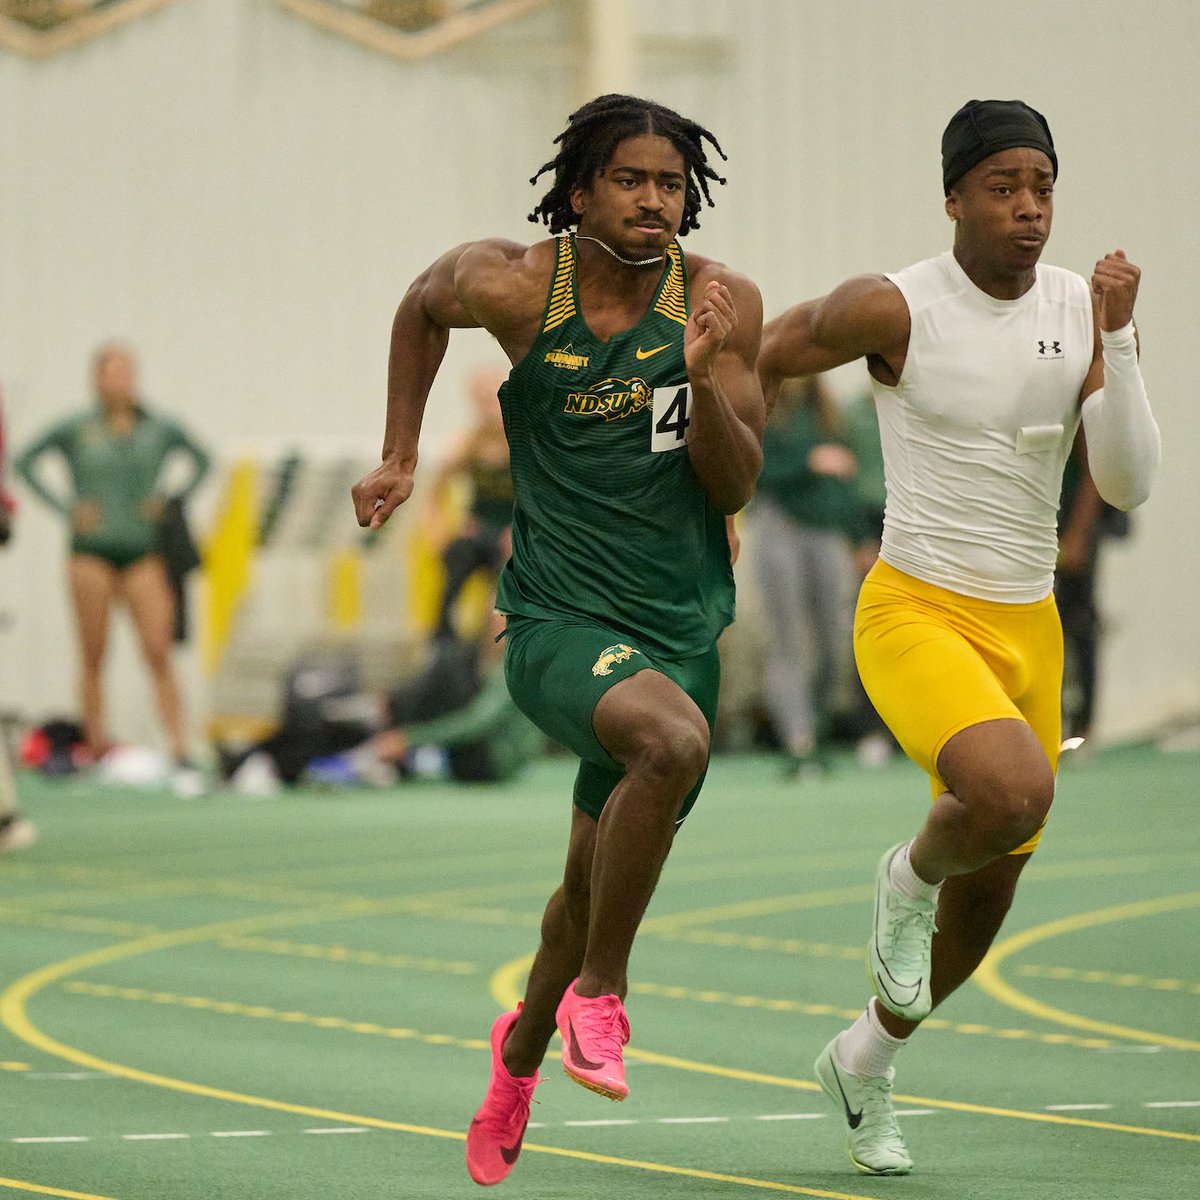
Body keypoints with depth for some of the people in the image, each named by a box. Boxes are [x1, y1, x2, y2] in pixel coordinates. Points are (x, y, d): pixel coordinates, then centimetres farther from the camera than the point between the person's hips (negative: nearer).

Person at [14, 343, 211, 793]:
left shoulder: (160, 429, 5)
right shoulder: (75, 430, 0)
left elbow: (201, 460, 21)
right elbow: (24, 462, 8)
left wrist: (173, 499, 6)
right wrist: (65, 507, -1)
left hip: (144, 552, 1)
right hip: (93, 551, -1)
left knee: (159, 654, -9)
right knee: (93, 658, 3)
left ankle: (181, 756, -13)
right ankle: (97, 752, 9)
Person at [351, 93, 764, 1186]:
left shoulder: (722, 304, -5)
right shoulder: (511, 287, -9)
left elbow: (735, 488, -4)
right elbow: (421, 308, 15)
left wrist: (704, 378, -21)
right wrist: (400, 460, 13)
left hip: (682, 631, 4)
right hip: (558, 618, -4)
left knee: (597, 886, 18)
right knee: (675, 737, -35)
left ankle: (523, 1048, 49)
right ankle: (596, 996, -18)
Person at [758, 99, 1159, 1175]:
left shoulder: (1084, 309, -1)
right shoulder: (894, 310, -13)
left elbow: (1130, 484, -9)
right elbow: (768, 353, 3)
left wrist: (1116, 338, -20)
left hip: (1028, 630, 5)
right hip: (915, 614, -5)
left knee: (988, 898, 16)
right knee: (1014, 792, -34)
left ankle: (867, 1060, 43)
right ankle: (911, 877, 1)